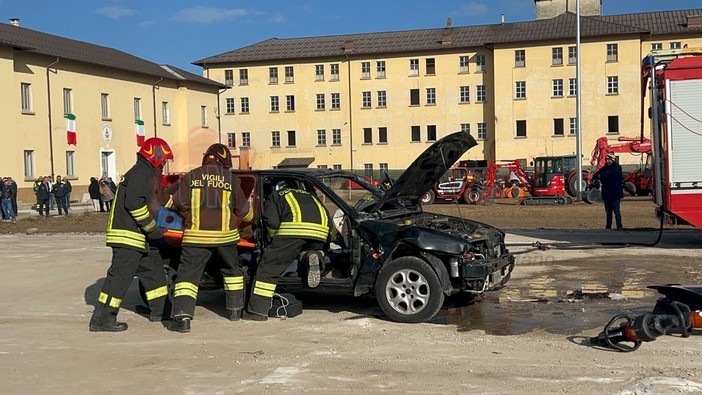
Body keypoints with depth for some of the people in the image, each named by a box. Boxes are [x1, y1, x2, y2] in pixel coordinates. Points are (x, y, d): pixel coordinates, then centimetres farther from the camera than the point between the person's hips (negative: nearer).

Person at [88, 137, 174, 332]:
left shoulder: (144, 173, 21)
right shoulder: (141, 173, -12)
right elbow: (134, 203, -24)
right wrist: (152, 227, -18)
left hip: (138, 237, 11)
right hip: (128, 236, -11)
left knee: (153, 270, 17)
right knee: (121, 275, -10)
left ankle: (160, 310, 28)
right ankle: (101, 319, -7)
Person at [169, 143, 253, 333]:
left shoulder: (192, 176, 3)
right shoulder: (231, 179, 4)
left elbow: (180, 203, 2)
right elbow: (244, 210, 9)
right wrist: (249, 218, 31)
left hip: (196, 234, -1)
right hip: (225, 234, 2)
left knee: (187, 274, -1)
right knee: (232, 269, 23)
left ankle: (182, 317, -15)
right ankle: (235, 309, 30)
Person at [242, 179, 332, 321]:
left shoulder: (274, 196, 28)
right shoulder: (310, 195, 41)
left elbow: (272, 222, 8)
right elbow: (330, 225, 34)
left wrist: (274, 236, 28)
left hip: (295, 228, -4)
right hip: (321, 230, 4)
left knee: (268, 267, 5)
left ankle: (258, 310, 2)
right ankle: (313, 257, 0)